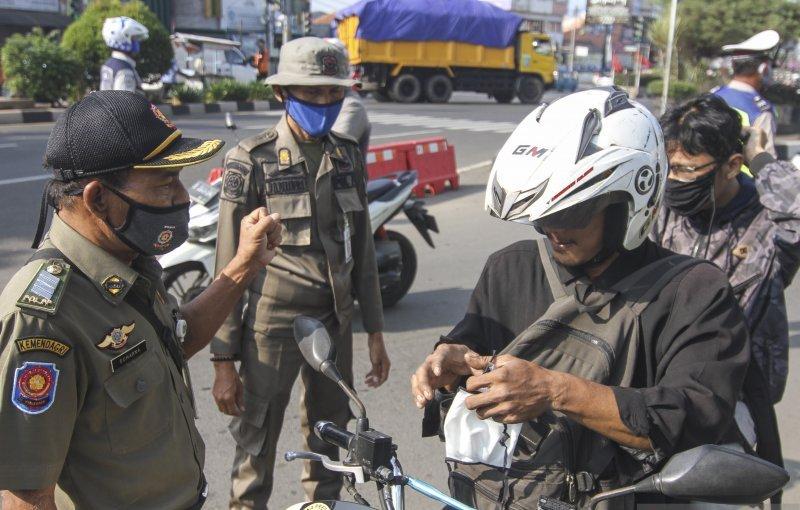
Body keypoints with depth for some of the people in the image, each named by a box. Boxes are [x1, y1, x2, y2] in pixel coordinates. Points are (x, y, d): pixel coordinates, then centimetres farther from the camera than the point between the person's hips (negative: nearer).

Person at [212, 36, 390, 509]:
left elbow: (361, 249, 10)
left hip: (335, 321, 5)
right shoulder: (251, 159, -9)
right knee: (257, 444, 5)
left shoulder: (348, 155, 5)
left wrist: (376, 332, 9)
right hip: (273, 321, -4)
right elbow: (229, 265, -9)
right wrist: (224, 360, -10)